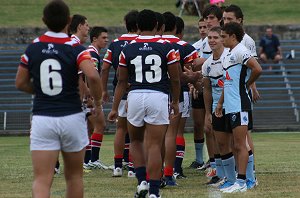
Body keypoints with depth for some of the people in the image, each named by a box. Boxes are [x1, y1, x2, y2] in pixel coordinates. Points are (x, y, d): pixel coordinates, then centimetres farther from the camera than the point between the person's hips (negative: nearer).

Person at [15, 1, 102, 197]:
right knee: (74, 176, 17)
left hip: (42, 119, 1)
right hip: (71, 117, -1)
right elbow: (93, 76, -22)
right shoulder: (76, 49, -7)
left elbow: (20, 83, 9)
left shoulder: (33, 48, 3)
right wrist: (98, 104, -6)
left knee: (42, 180, -6)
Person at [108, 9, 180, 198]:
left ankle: (142, 181, 9)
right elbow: (175, 79, 3)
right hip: (159, 97, -1)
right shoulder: (166, 48, -2)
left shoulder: (128, 50, 3)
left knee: (136, 141, 22)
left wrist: (115, 108, 13)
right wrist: (175, 102, 17)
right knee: (155, 146, 0)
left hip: (135, 96, 2)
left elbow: (122, 82, 6)